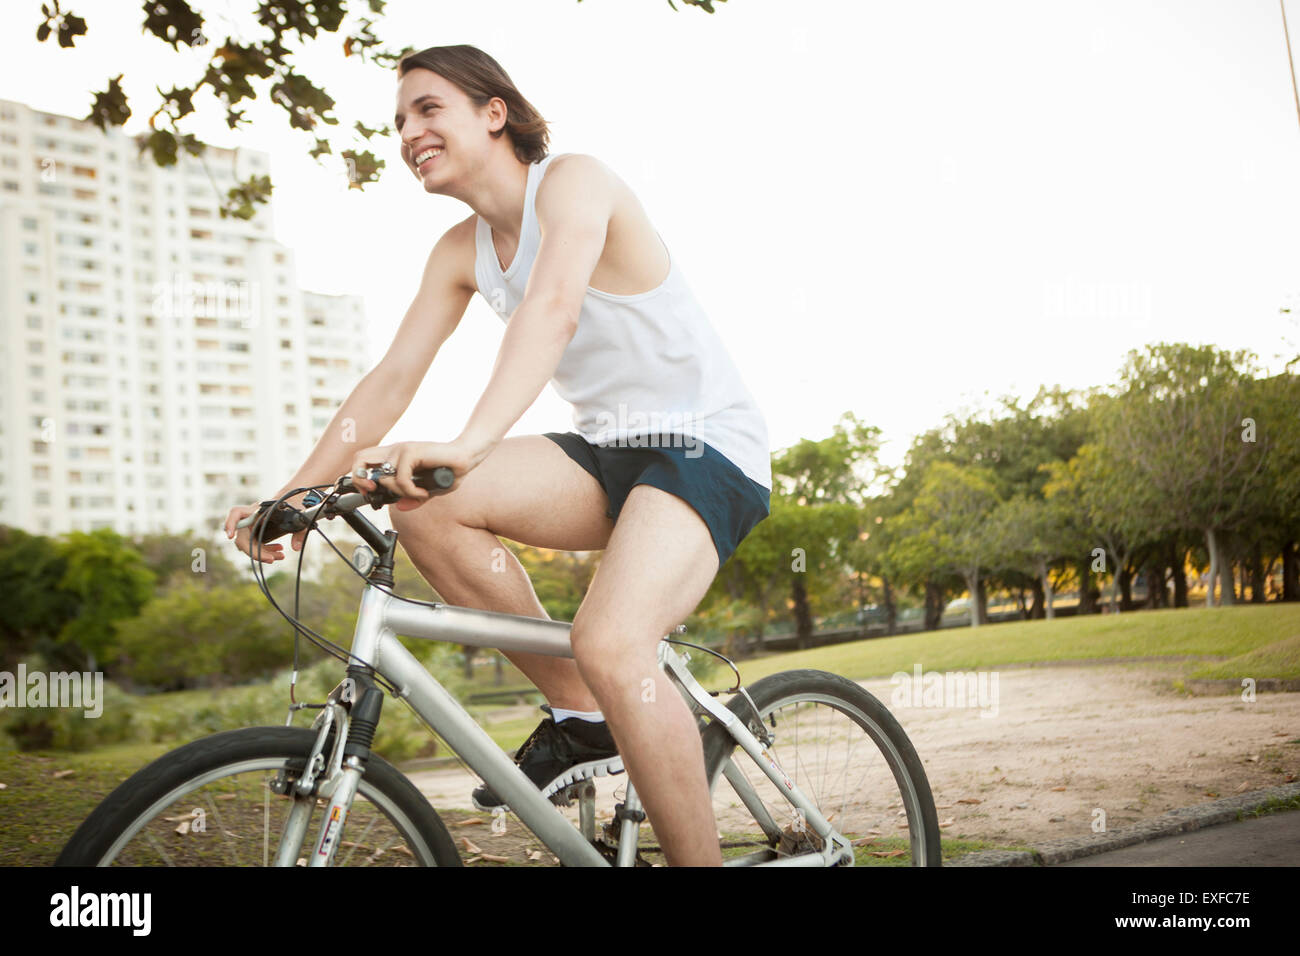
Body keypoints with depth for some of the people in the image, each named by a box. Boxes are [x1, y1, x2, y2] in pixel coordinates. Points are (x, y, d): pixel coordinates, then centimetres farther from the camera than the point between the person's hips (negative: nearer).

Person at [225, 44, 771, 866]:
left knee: (610, 646, -32)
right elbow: (392, 380, 7)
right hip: (609, 451, 7)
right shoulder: (462, 252, 9)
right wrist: (290, 498, -2)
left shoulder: (573, 181, -13)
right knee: (424, 506, -17)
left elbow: (555, 307, -32)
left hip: (705, 446, -7)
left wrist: (470, 443, -48)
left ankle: (701, 858, -13)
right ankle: (581, 719, -3)